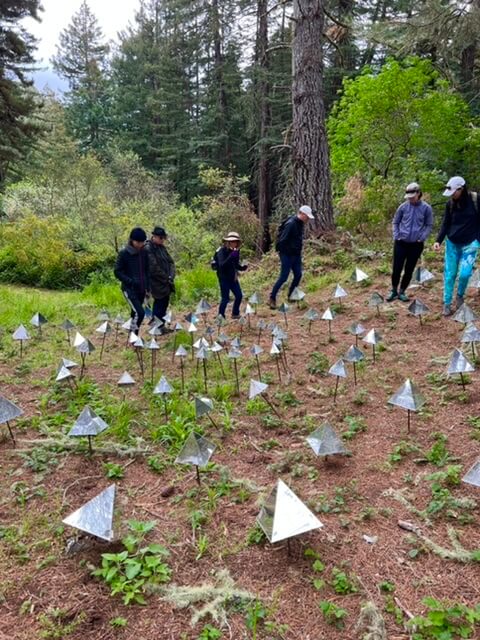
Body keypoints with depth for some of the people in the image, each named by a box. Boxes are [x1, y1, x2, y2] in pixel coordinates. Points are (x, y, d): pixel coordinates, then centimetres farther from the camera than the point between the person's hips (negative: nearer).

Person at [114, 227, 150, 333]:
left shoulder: (144, 253, 6)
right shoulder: (124, 253, -9)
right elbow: (117, 272, -8)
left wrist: (148, 288, 13)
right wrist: (131, 281, -19)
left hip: (141, 289, 5)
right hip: (129, 289, -5)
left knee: (135, 313, 12)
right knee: (139, 313, -17)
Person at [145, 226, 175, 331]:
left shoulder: (162, 247, 10)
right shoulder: (148, 249, -16)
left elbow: (170, 262, 10)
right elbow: (154, 269, -20)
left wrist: (171, 277, -5)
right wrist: (166, 279, -12)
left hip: (166, 283, 8)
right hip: (157, 284, -8)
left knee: (164, 304, 13)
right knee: (160, 304, -2)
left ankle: (161, 326, 24)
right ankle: (158, 327, 10)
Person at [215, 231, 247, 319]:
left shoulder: (235, 251, 3)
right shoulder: (222, 251, -17)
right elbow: (221, 265, -30)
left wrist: (242, 267, -6)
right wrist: (231, 257, -39)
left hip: (233, 278, 7)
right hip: (224, 278, -7)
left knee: (239, 295, 10)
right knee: (225, 298, -5)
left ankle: (235, 314, 28)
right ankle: (220, 316, 11)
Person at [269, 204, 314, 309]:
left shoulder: (300, 223, 7)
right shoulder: (291, 224, -21)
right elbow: (282, 240, -23)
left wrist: (298, 251, 11)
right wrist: (282, 252, -17)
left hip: (296, 255, 9)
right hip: (287, 255, -9)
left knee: (298, 275, 10)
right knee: (283, 277, -4)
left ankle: (291, 296, 25)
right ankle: (272, 298, 6)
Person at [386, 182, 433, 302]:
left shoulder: (426, 208, -4)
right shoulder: (403, 207, -2)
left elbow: (429, 225, 4)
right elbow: (395, 222, 9)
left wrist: (422, 238, -8)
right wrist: (396, 236, -1)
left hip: (416, 245, 0)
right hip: (401, 243, 0)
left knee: (409, 270, 7)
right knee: (396, 269, 2)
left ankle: (402, 292, 22)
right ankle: (394, 291, 21)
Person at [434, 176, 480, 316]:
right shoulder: (450, 204, -1)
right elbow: (445, 224, 4)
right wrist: (438, 240, -7)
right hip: (452, 243, 3)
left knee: (464, 273, -11)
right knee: (449, 274, 4)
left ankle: (460, 296, 18)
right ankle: (447, 303, 14)